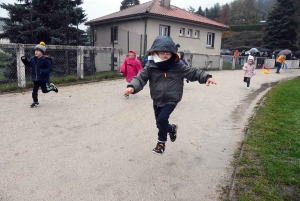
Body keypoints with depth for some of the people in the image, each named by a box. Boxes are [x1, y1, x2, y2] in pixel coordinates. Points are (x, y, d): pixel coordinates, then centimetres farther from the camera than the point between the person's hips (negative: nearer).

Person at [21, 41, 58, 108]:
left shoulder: (46, 60, -15)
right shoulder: (33, 59, 5)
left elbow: (49, 69, -18)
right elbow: (28, 64, 20)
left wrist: (43, 71, -34)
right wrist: (24, 60, 3)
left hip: (43, 78, -6)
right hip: (35, 78, 6)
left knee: (44, 90, 6)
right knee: (34, 91, 7)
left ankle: (52, 87, 35)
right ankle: (35, 102, 21)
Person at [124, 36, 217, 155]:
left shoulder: (178, 66, -9)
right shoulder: (151, 66, -8)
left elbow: (193, 72, -2)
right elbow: (141, 77, -11)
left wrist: (206, 77, -17)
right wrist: (132, 87, -30)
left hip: (171, 100, -3)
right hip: (157, 100, 4)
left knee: (161, 120, -19)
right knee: (160, 123, 15)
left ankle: (161, 142, 7)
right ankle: (172, 128, 50)